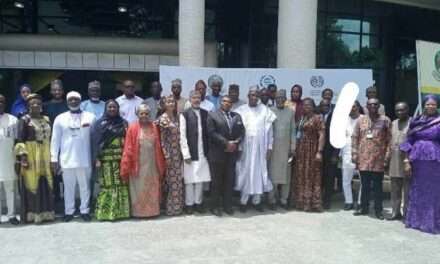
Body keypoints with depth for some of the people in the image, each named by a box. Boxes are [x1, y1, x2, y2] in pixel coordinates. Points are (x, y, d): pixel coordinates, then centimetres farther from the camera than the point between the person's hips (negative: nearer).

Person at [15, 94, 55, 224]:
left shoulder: (46, 119, 11)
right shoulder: (24, 120, -4)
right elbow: (20, 140, -9)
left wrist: (51, 156, 11)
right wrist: (23, 156, -19)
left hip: (44, 156, 5)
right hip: (30, 155, -5)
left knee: (46, 184, 7)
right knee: (32, 184, -1)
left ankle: (45, 212, 16)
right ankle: (33, 214, 6)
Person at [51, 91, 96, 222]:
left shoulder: (90, 117, 2)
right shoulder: (60, 118, 5)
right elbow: (55, 140, 5)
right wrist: (54, 158, 1)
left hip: (85, 159, -1)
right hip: (67, 159, 1)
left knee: (85, 186, 7)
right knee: (69, 187, 9)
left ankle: (85, 210, 17)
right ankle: (69, 211, 19)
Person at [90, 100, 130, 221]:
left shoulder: (123, 123, 14)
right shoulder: (99, 124, 6)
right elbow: (95, 142, 0)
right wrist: (97, 159, -10)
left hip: (121, 159, 3)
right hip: (106, 160, -3)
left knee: (122, 185, 0)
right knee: (107, 185, -5)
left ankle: (121, 210, 8)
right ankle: (105, 212, 0)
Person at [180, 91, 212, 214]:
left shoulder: (205, 113, 7)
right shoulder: (185, 114, -5)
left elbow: (208, 133, 7)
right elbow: (182, 136, -7)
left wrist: (208, 150, 2)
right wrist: (186, 154, -11)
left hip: (202, 152, 4)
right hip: (190, 153, -3)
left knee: (200, 179, 10)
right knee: (190, 179, 4)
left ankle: (198, 202, 22)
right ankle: (189, 204, 16)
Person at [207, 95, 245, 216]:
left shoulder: (237, 116, 15)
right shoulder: (212, 115, 0)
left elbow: (241, 132, 8)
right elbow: (212, 133, -11)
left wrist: (235, 143, -10)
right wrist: (226, 143, -16)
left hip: (232, 154, 4)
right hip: (217, 154, -4)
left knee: (229, 181, 8)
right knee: (217, 181, 3)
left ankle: (227, 205, 19)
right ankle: (215, 206, 13)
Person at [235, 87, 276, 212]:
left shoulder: (265, 110, 3)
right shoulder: (241, 110, 0)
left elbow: (269, 129, 3)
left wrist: (269, 147, 0)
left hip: (260, 147, 1)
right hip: (245, 147, -1)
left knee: (259, 173, 5)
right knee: (245, 173, 3)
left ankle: (257, 200, 16)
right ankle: (243, 201, 12)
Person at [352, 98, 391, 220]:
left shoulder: (385, 120, 2)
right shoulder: (361, 120, 8)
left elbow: (389, 140, -1)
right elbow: (355, 138, 8)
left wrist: (387, 157, -7)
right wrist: (354, 155, 1)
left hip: (378, 160, -2)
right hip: (363, 159, 2)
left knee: (377, 186, 5)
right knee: (364, 185, 10)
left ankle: (378, 210, 15)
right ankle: (364, 208, 21)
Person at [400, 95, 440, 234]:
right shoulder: (415, 122, 5)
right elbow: (409, 142, 6)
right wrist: (407, 161, 0)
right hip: (417, 160, 2)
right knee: (416, 191, 10)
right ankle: (415, 220, 21)